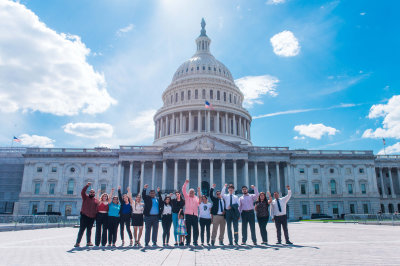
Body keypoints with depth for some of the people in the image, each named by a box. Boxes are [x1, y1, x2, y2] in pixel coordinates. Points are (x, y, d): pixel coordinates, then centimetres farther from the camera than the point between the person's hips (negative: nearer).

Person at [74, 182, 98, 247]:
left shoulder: (96, 200, 11)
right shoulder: (85, 197, 4)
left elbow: (97, 208, 10)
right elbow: (82, 192, -12)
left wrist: (96, 215, 3)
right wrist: (87, 185, -22)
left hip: (92, 217, 3)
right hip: (84, 216, -3)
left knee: (89, 230, 12)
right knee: (81, 229, -4)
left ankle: (88, 242, 21)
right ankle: (78, 242, 2)